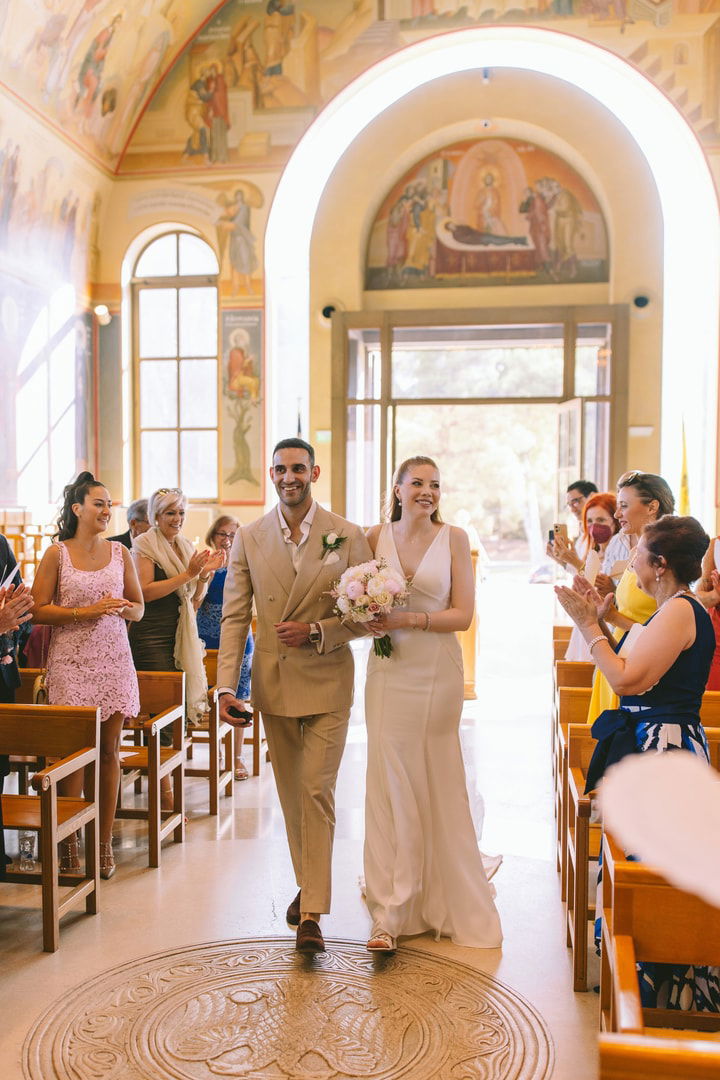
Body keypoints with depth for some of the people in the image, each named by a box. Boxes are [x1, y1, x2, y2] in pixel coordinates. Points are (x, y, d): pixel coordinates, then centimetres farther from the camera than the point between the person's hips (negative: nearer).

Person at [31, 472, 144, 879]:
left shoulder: (120, 553, 8)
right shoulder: (56, 554, 0)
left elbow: (139, 608, 12)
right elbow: (39, 610, -4)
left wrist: (121, 608, -10)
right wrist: (85, 612, -15)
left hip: (113, 661, 3)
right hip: (71, 662, -2)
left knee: (110, 750, 4)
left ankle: (105, 842, 13)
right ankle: (69, 841, 12)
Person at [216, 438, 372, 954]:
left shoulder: (348, 535, -5)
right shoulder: (249, 538, 0)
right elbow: (234, 617, -1)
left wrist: (318, 631, -18)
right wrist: (227, 686, -9)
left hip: (327, 683, -3)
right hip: (273, 684, 3)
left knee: (316, 791, -6)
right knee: (291, 792, 15)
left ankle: (312, 914, 3)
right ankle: (307, 883, 35)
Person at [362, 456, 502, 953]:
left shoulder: (454, 538, 0)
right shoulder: (376, 537, 5)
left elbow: (463, 614, -4)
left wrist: (409, 619, -16)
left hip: (437, 671, -1)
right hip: (389, 670, 1)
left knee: (437, 783, 10)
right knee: (389, 782, 0)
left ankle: (440, 897, 31)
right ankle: (391, 910, 9)